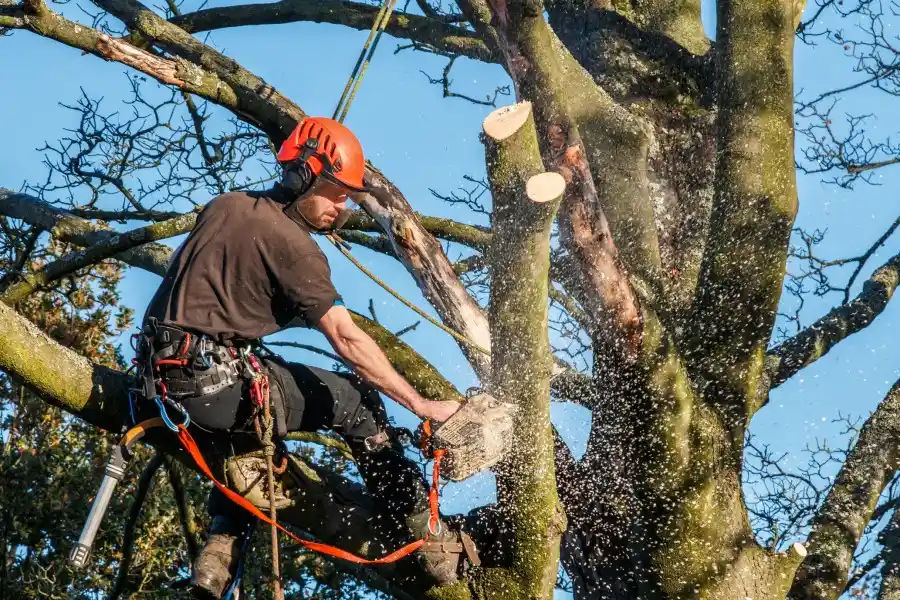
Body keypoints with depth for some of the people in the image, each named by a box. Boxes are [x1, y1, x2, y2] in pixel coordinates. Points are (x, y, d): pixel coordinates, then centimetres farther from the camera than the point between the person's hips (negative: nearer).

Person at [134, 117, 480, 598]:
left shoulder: (223, 205, 13)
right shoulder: (293, 245, -9)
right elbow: (346, 339, -14)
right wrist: (422, 405, -13)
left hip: (164, 376, 8)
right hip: (220, 384, -8)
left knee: (250, 433, 36)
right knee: (356, 401, 5)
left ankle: (218, 557, 21)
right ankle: (433, 545, 6)